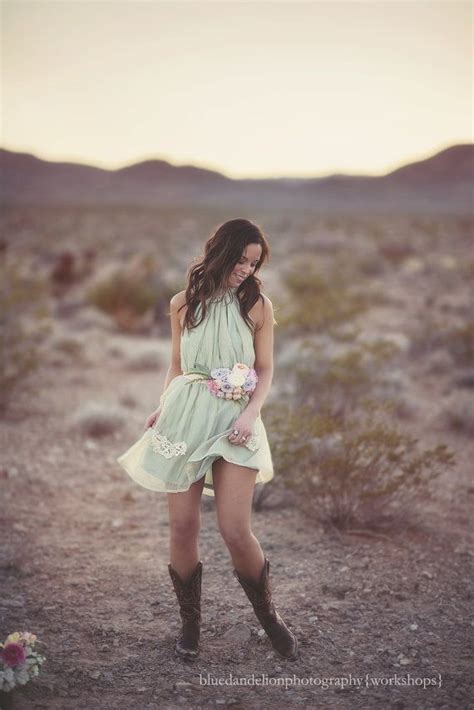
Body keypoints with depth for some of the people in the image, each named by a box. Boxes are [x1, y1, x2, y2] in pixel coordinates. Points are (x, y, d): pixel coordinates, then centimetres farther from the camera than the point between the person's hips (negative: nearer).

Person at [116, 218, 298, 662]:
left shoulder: (258, 305, 4)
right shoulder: (184, 303, 8)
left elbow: (265, 371, 5)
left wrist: (251, 413, -11)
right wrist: (161, 409, 4)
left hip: (234, 419, -2)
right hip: (185, 414, 2)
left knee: (235, 530, -11)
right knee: (182, 526, 0)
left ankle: (268, 615, 14)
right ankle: (190, 622, 20)